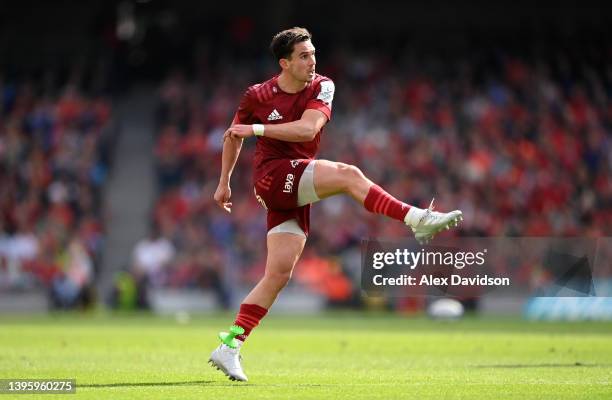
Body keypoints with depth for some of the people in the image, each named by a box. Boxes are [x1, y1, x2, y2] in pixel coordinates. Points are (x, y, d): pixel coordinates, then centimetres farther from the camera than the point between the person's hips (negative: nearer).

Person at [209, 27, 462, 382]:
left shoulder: (321, 87, 2)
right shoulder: (257, 96, -1)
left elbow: (308, 128, -15)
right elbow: (234, 136, 16)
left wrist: (257, 129, -18)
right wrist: (224, 182, 20)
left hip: (297, 188, 4)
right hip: (272, 176, -4)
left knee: (279, 274, -2)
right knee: (348, 175, -26)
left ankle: (229, 347, 2)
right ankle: (417, 219, -32)